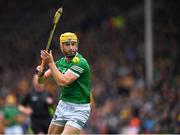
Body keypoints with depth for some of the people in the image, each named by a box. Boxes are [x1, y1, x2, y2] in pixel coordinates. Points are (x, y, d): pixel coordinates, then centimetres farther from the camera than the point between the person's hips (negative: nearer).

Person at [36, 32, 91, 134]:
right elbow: (41, 80, 7)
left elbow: (62, 82, -29)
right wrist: (40, 74, -16)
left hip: (79, 109, -8)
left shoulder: (81, 63, -20)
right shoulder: (61, 62, 4)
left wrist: (50, 63, -23)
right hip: (63, 105, 8)